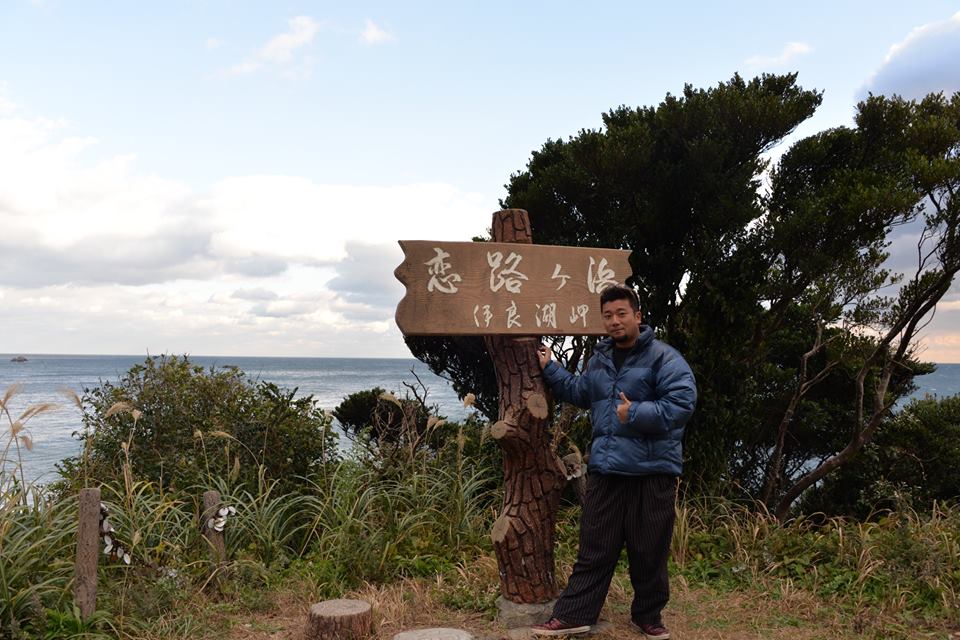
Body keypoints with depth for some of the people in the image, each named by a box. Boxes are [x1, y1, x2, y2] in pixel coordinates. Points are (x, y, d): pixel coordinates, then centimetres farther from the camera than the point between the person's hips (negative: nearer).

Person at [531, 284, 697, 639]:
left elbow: (681, 402, -19)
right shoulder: (599, 359, 14)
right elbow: (580, 392, 32)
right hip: (604, 469, 5)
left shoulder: (664, 357, -7)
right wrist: (550, 369, 28)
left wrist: (636, 414, -21)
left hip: (652, 472, -5)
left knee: (649, 551, 8)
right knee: (594, 548, 10)